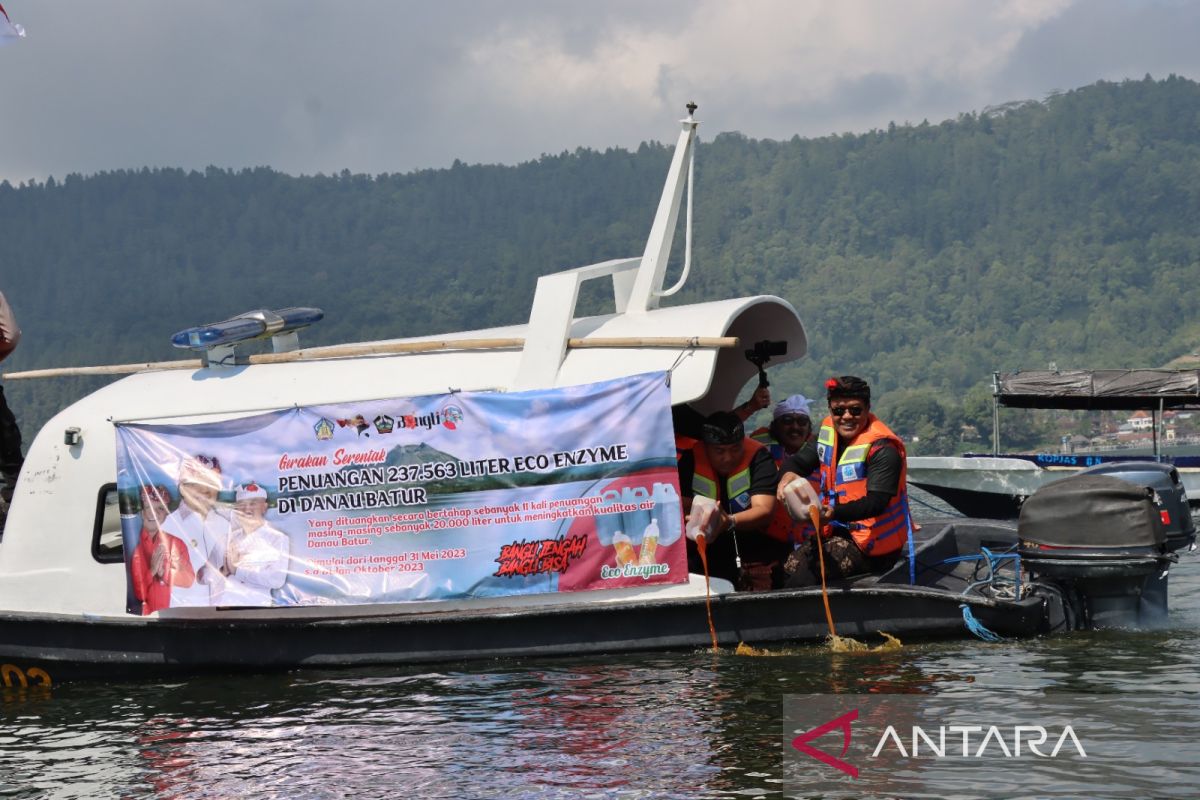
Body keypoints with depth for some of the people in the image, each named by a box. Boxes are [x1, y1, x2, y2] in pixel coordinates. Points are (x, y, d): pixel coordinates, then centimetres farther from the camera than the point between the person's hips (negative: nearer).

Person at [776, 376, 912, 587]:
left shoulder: (882, 449, -19)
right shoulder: (829, 431, 5)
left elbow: (876, 503, -28)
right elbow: (799, 460, 12)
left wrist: (833, 513, -43)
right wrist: (788, 475, -14)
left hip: (873, 541, -8)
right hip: (839, 530, 8)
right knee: (790, 566, -10)